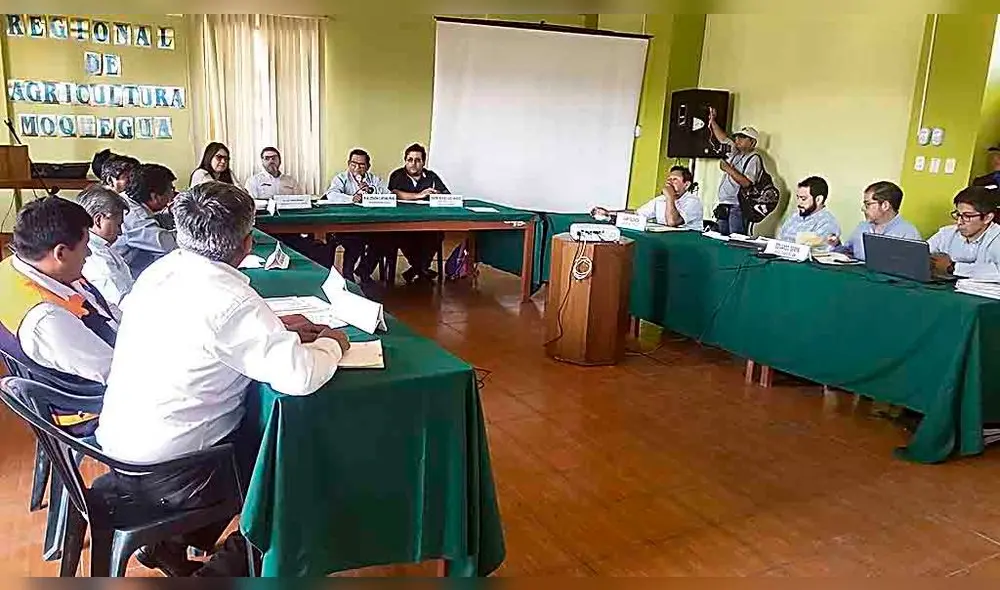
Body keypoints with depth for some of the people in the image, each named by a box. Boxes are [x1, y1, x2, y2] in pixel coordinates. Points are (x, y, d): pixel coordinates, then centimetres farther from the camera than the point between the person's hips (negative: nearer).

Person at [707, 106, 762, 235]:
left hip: (737, 208, -8)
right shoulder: (735, 152, 17)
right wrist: (712, 121, 19)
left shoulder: (754, 159, -6)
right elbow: (723, 138, 26)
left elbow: (746, 182, -18)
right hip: (724, 206, 8)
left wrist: (728, 169, -16)